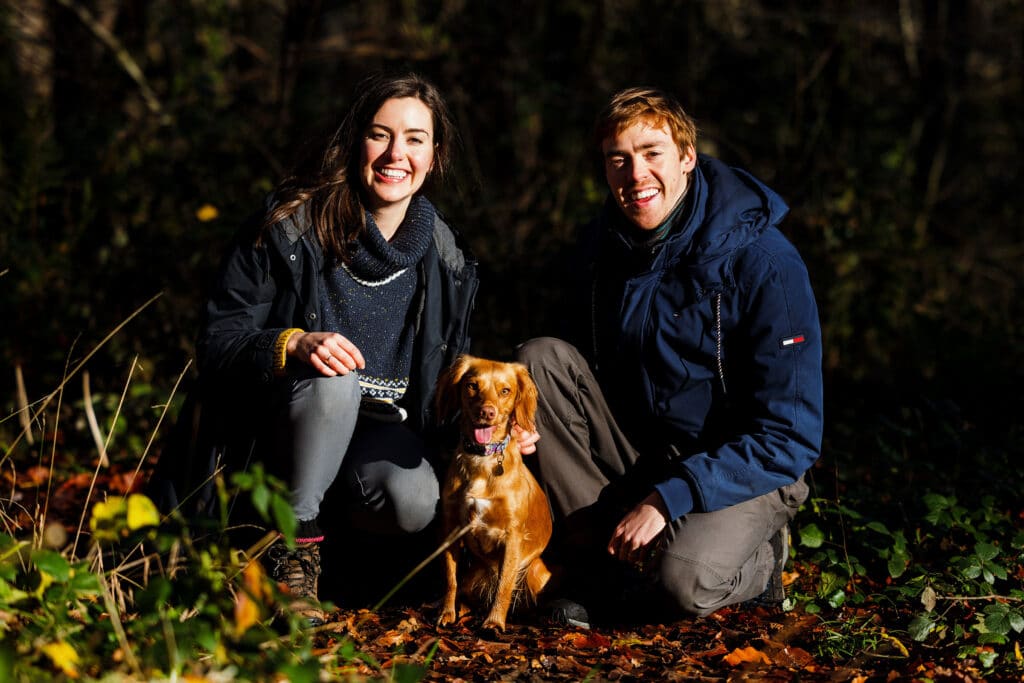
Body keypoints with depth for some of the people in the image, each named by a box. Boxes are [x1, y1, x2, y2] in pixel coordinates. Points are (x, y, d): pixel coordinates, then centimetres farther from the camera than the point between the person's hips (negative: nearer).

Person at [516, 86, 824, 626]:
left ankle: (755, 557, 3)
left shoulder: (763, 262, -20)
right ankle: (594, 559, -10)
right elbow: (590, 366, 14)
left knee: (681, 581, -34)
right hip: (639, 453, 6)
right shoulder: (603, 244, -2)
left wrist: (666, 499, -25)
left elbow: (791, 438, -21)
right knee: (540, 358, -15)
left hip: (743, 471, -6)